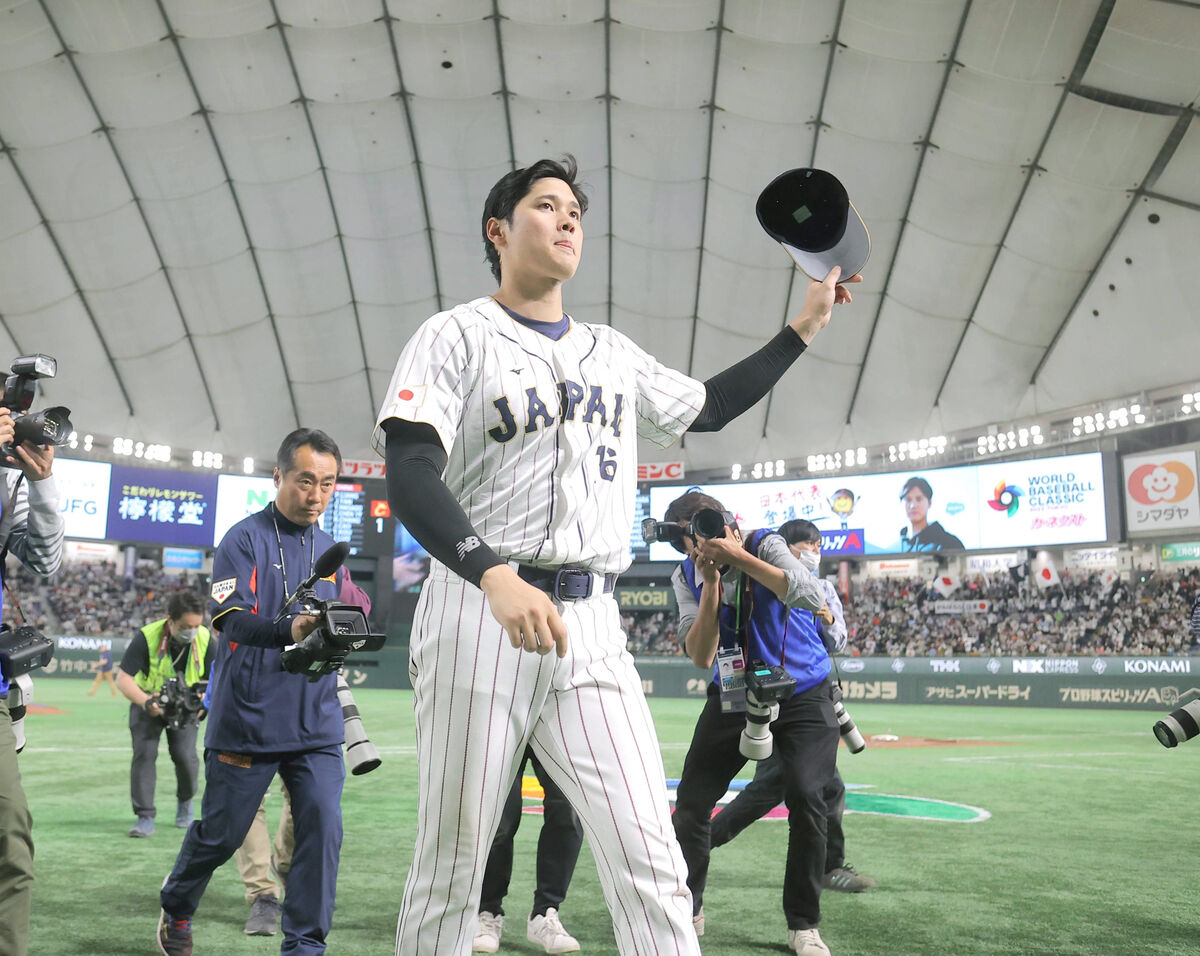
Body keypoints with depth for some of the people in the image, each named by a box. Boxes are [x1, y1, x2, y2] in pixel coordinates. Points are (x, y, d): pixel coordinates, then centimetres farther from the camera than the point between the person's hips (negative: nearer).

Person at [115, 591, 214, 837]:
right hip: (147, 702, -1)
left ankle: (185, 801, 20)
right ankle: (145, 817, -6)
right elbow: (123, 679, -25)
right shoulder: (147, 637, -26)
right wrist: (146, 702, -40)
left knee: (184, 755, -11)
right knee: (144, 752, -15)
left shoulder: (205, 639, -18)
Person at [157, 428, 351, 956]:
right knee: (221, 832, 10)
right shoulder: (244, 539, -7)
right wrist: (288, 629, -36)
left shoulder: (330, 550, 12)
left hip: (316, 724, 4)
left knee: (323, 827, -6)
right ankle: (176, 905, 39)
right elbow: (229, 617, -19)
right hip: (247, 718, -4)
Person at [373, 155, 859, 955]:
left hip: (592, 627, 4)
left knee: (650, 858, -4)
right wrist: (494, 575, -28)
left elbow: (708, 408, 32)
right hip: (477, 614, -4)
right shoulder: (458, 336, 2)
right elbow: (410, 475, -11)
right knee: (452, 864, 2)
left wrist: (804, 327, 27)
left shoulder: (613, 352, 20)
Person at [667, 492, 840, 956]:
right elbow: (700, 657, -16)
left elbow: (812, 597, -34)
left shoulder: (766, 546, -16)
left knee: (805, 797, -18)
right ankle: (686, 911, 20)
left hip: (801, 695, -3)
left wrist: (738, 556, -34)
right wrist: (712, 583, -25)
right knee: (691, 802, -1)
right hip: (732, 699, 3)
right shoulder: (687, 577, -6)